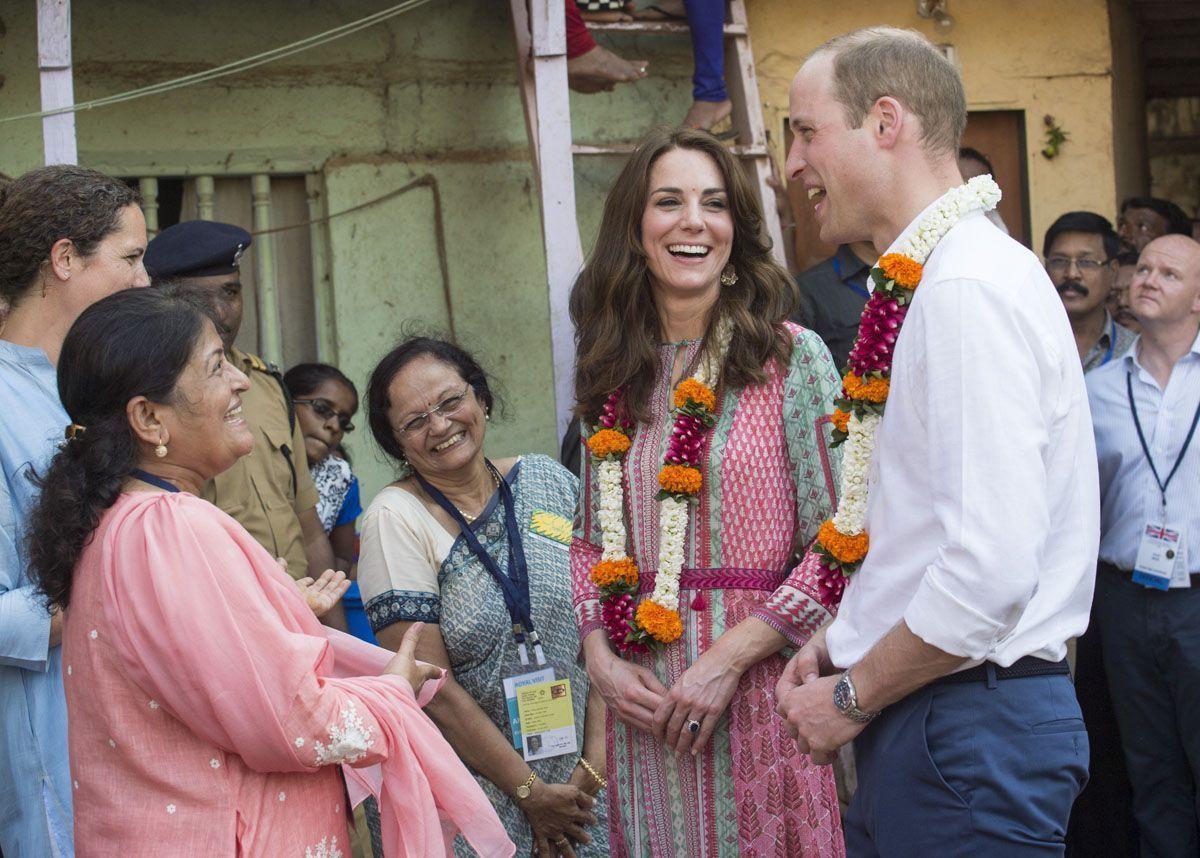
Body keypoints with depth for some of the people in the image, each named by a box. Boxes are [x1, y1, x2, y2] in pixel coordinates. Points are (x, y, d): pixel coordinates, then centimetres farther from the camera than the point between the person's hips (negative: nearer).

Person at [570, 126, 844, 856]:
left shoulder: (792, 357, -4)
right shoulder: (613, 378, 9)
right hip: (641, 705, 4)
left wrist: (729, 658, -15)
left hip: (757, 695, -4)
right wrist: (600, 656, -1)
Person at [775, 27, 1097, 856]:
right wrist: (842, 638, 12)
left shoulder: (970, 290, -18)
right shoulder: (926, 284, 11)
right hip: (923, 721, 9)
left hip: (971, 725, -9)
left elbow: (991, 569, -25)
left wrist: (853, 696, -13)